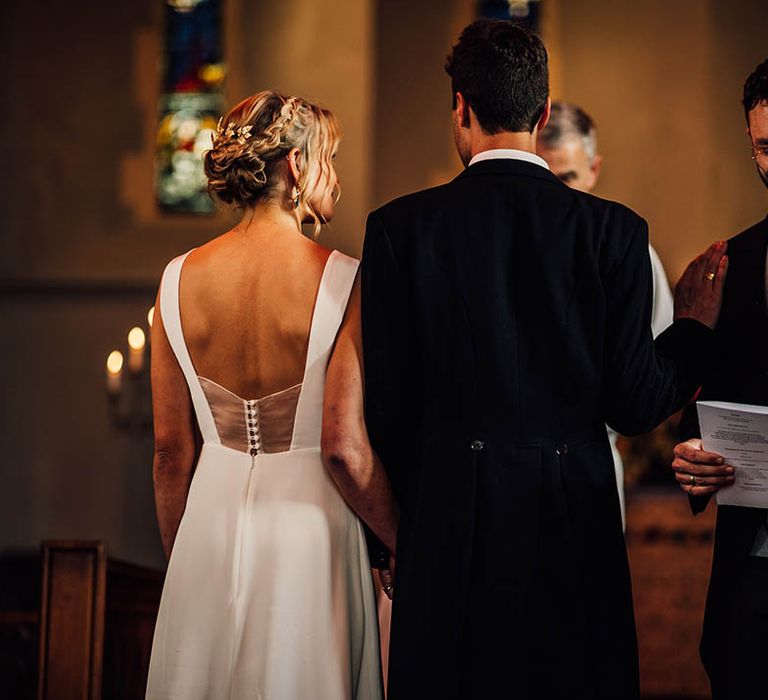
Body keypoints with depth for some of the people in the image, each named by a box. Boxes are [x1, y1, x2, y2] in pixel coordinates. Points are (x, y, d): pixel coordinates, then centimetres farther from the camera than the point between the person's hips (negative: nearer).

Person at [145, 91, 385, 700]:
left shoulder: (180, 279, -2)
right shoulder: (342, 280, -13)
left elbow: (171, 449, 4)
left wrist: (179, 557, 16)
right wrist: (391, 545, 3)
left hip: (212, 518, 4)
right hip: (310, 521, -4)